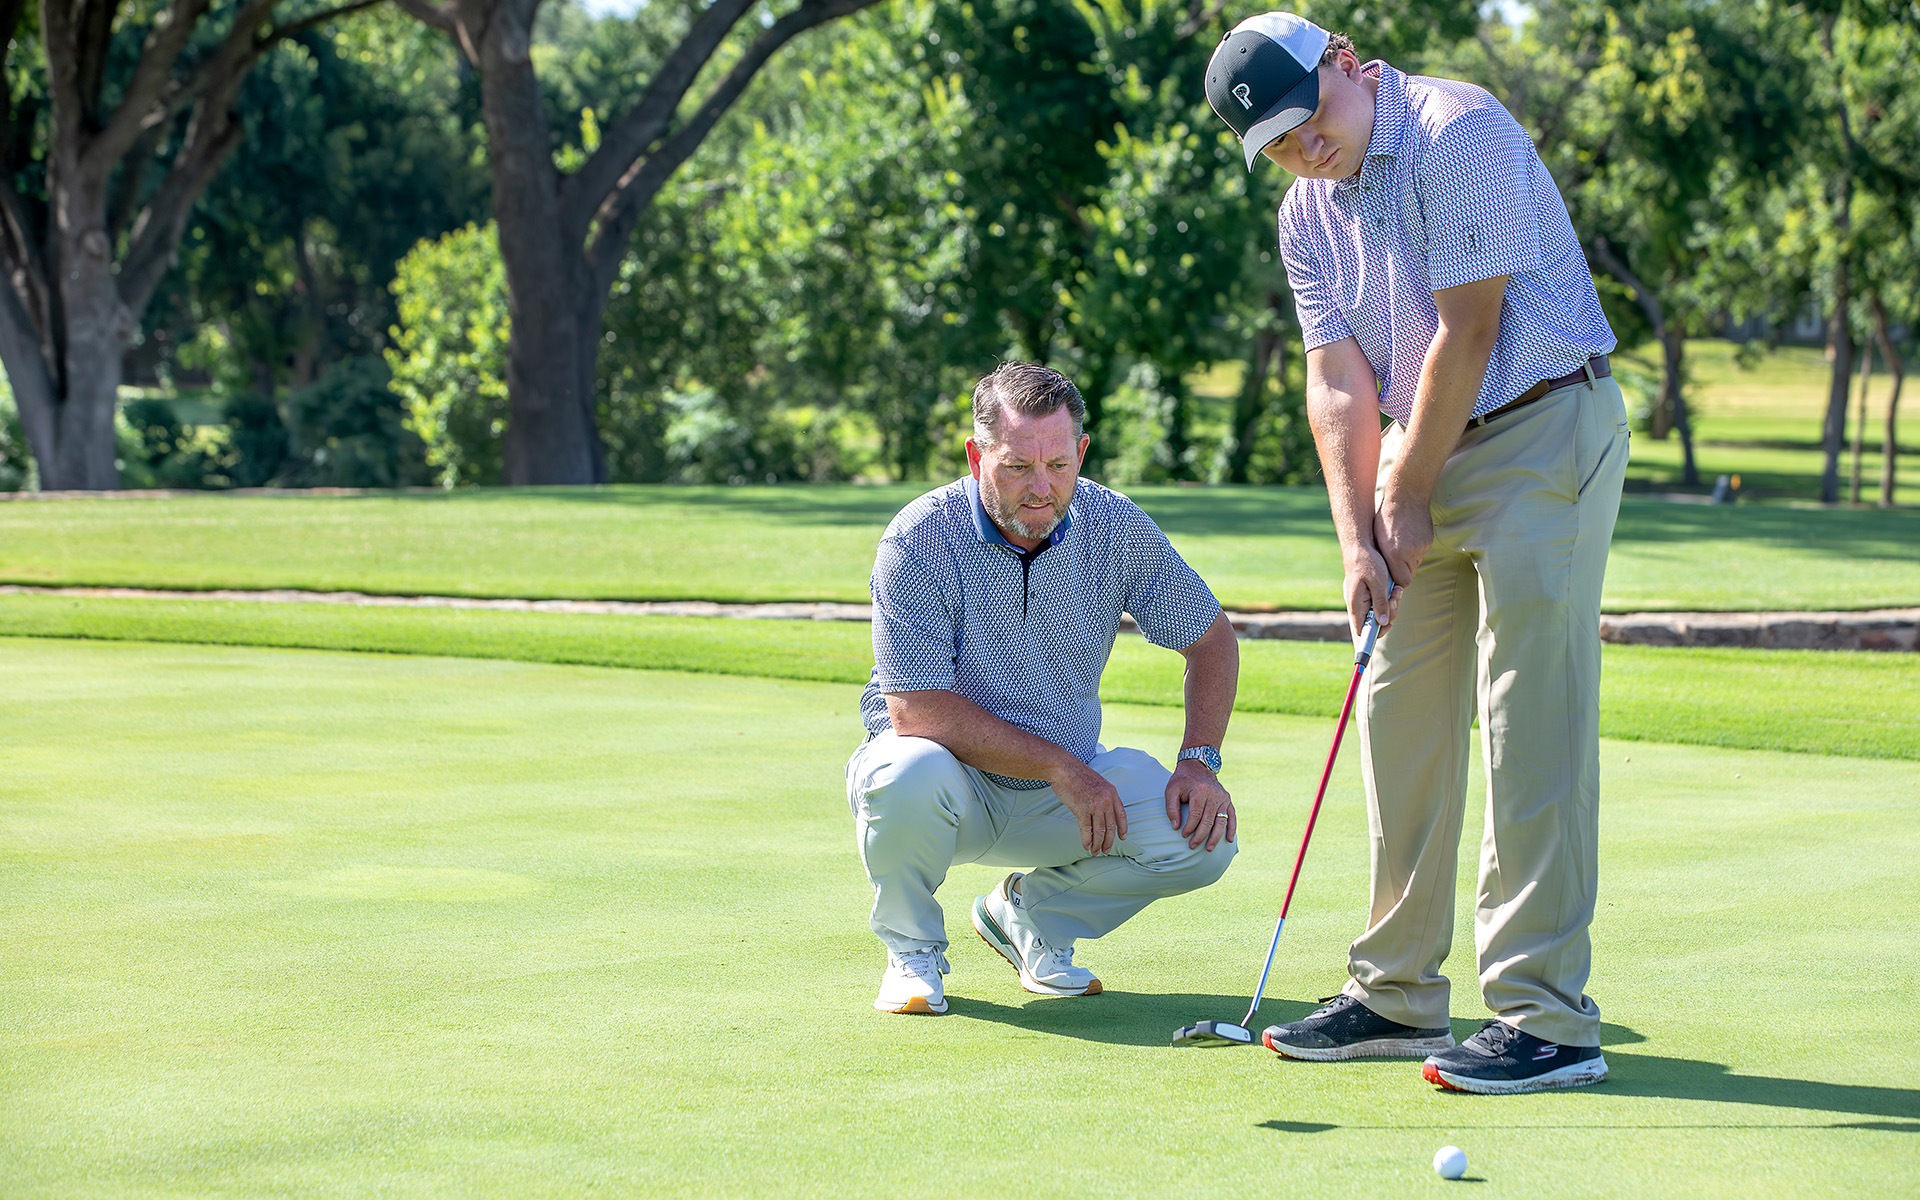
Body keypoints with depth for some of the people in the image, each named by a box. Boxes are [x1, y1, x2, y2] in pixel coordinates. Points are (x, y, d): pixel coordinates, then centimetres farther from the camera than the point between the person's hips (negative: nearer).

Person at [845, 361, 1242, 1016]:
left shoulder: (1115, 526, -8)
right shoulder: (919, 541, -21)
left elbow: (1210, 637, 5)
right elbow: (918, 710, -25)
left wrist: (1199, 760, -10)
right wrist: (1060, 767, -26)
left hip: (1068, 780, 4)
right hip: (954, 775, -4)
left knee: (1204, 835, -18)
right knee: (908, 776, -39)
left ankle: (1029, 913, 9)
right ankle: (912, 950, -7)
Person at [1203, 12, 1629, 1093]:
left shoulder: (1459, 133, -17)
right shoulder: (1308, 215, 7)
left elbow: (1468, 333, -18)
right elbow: (1340, 379, 3)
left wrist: (1408, 497, -12)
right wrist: (1357, 536, -9)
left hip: (1543, 428, -8)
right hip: (1427, 453, 8)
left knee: (1530, 722, -12)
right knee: (1401, 711, 8)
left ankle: (1550, 1021, -13)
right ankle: (1400, 995, 17)